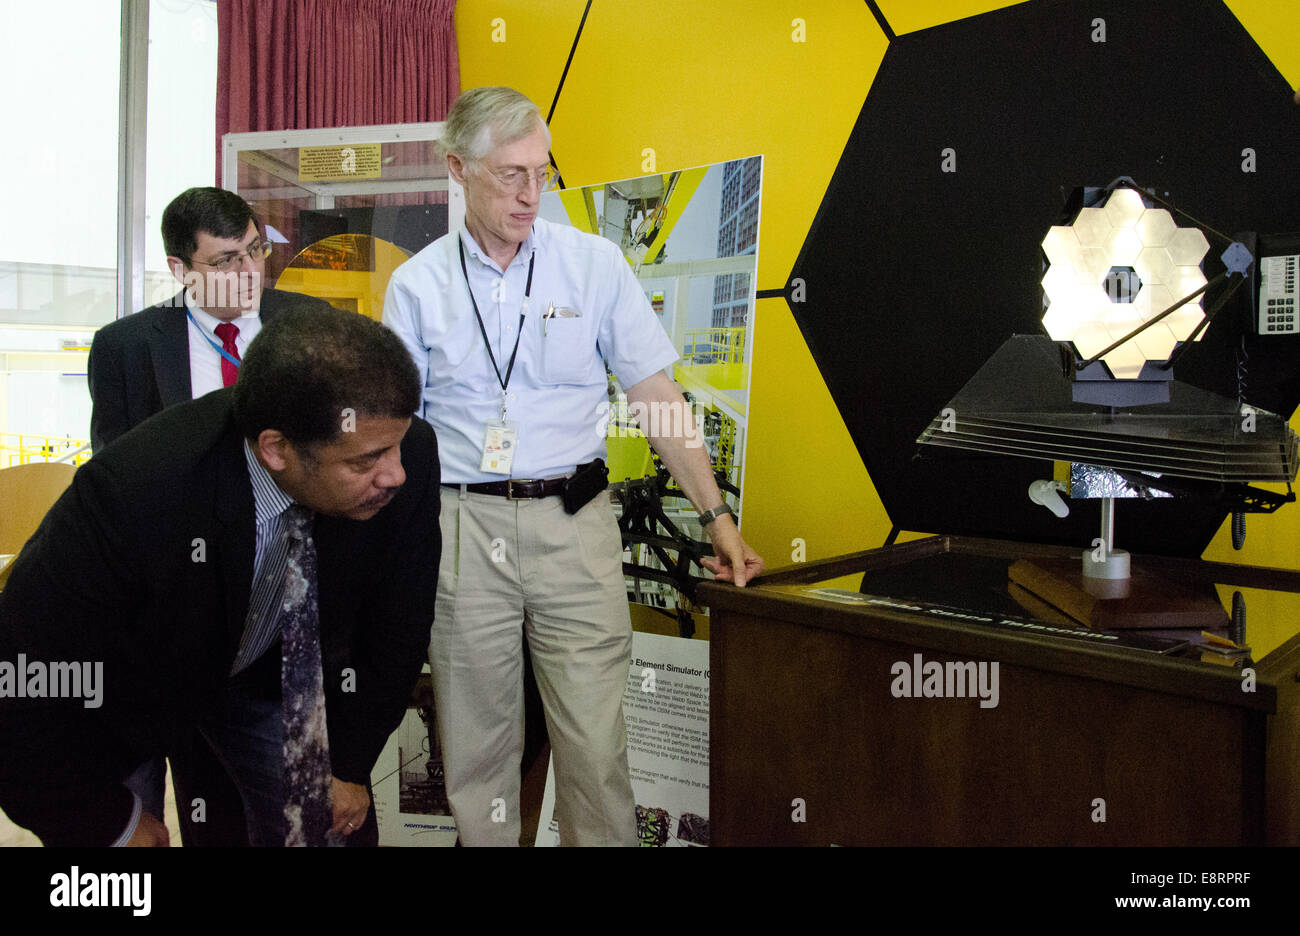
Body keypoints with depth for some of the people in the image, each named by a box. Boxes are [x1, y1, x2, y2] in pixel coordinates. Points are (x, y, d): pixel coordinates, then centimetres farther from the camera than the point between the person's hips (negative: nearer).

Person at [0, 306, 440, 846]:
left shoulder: (409, 456, -29)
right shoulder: (129, 491, -39)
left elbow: (397, 624, -12)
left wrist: (350, 765, -2)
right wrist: (110, 825, -14)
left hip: (274, 675, 3)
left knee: (320, 826, 4)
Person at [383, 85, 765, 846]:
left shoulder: (595, 263, 3)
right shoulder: (417, 284, 4)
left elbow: (656, 397, 2)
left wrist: (718, 516, -3)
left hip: (573, 524, -1)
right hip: (461, 529, 1)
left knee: (596, 746, -1)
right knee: (477, 747, 11)